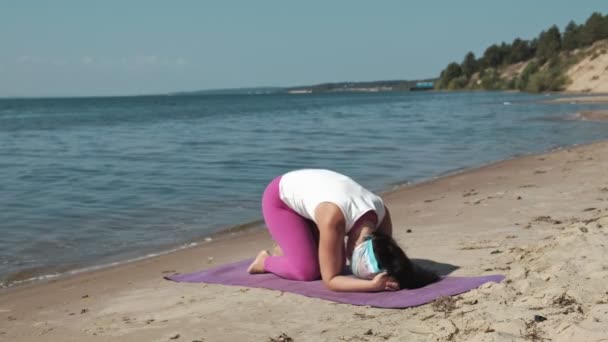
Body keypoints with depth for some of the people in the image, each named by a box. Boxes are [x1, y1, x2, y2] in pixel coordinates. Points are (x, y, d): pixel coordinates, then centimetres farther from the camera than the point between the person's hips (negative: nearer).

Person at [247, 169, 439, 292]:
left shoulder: (381, 213, -24)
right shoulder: (334, 217, -43)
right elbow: (329, 280, -36)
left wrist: (388, 279, -31)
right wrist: (373, 285, -48)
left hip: (307, 188, 6)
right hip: (279, 197, -6)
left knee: (337, 265, -2)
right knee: (307, 270, -19)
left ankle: (285, 250, 22)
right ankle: (265, 261, 10)